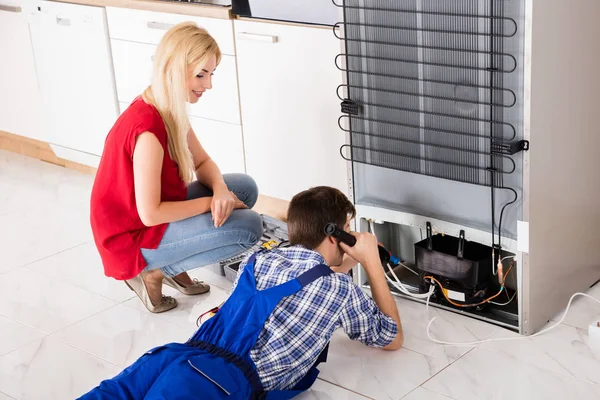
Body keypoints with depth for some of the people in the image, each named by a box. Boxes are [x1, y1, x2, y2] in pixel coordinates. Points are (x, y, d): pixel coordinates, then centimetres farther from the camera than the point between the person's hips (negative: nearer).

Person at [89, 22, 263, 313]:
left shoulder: (171, 108, -2)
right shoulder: (148, 126, -30)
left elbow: (202, 162, 8)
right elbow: (150, 214, -28)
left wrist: (220, 189, -15)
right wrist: (211, 202, -16)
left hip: (156, 213, 9)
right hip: (132, 235, -9)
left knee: (244, 187, 7)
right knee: (249, 227, -16)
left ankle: (174, 264, 9)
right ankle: (153, 271, -2)